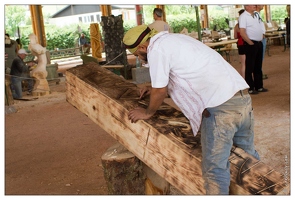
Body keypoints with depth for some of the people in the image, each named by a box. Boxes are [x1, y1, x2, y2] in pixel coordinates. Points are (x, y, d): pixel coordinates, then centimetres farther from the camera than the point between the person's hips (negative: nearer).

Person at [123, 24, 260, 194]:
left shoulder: (156, 48, -5)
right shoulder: (174, 39, 22)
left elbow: (161, 91, -2)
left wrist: (148, 113, 16)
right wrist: (155, 88, 39)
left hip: (221, 106, -10)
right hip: (243, 97, 10)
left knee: (215, 168, 0)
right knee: (248, 156, 24)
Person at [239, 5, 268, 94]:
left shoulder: (254, 16, 15)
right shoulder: (243, 16, -12)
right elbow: (242, 32, -20)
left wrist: (262, 37, 10)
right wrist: (251, 43, -17)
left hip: (259, 43, 9)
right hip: (251, 44, -9)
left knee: (258, 67, 14)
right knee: (250, 67, -2)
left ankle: (259, 86, 22)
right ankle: (250, 88, 4)